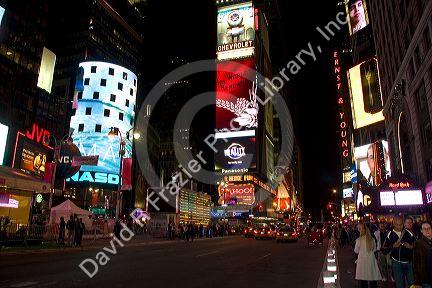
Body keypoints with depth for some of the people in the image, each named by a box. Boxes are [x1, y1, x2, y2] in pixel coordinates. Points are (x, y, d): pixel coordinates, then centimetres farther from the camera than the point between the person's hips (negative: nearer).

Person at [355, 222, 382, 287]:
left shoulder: (359, 240, -12)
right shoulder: (372, 239, -3)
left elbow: (356, 251, -1)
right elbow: (374, 249, 11)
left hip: (362, 261, -3)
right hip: (371, 260, 3)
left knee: (362, 281, 5)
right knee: (373, 281, 12)